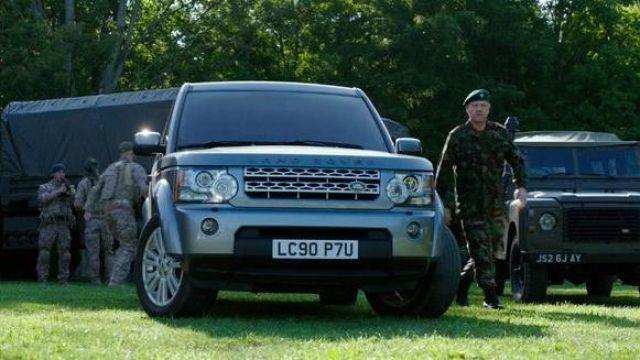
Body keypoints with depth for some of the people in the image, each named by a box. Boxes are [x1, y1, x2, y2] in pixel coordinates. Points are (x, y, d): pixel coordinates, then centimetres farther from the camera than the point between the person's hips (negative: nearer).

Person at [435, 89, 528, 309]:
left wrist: (521, 186, 2)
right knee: (481, 251, -9)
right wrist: (445, 205, -6)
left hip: (495, 204, 5)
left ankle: (460, 282, 28)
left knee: (493, 243, 9)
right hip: (470, 206, -5)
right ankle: (491, 296, -6)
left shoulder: (499, 133, 7)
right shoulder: (457, 136, -3)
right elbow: (444, 171, -2)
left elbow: (516, 160, 17)